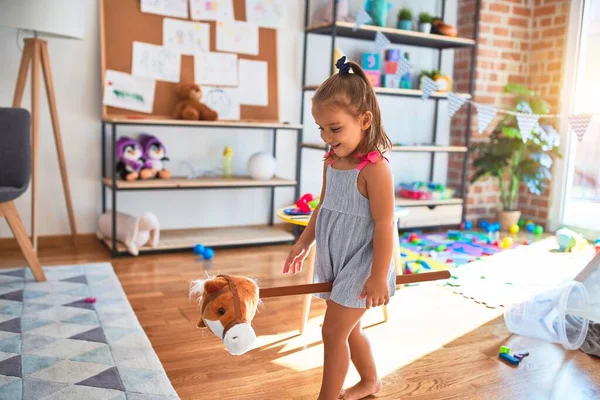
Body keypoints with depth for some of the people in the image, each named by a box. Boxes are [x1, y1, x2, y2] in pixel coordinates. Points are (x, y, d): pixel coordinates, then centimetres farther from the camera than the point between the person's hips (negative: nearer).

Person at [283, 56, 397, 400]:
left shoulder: (375, 168, -22)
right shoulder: (331, 162, 2)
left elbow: (384, 224, -21)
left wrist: (379, 276, -18)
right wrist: (303, 244, 18)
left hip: (361, 265, -8)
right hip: (335, 262, 8)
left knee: (334, 330, -2)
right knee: (348, 328, 21)